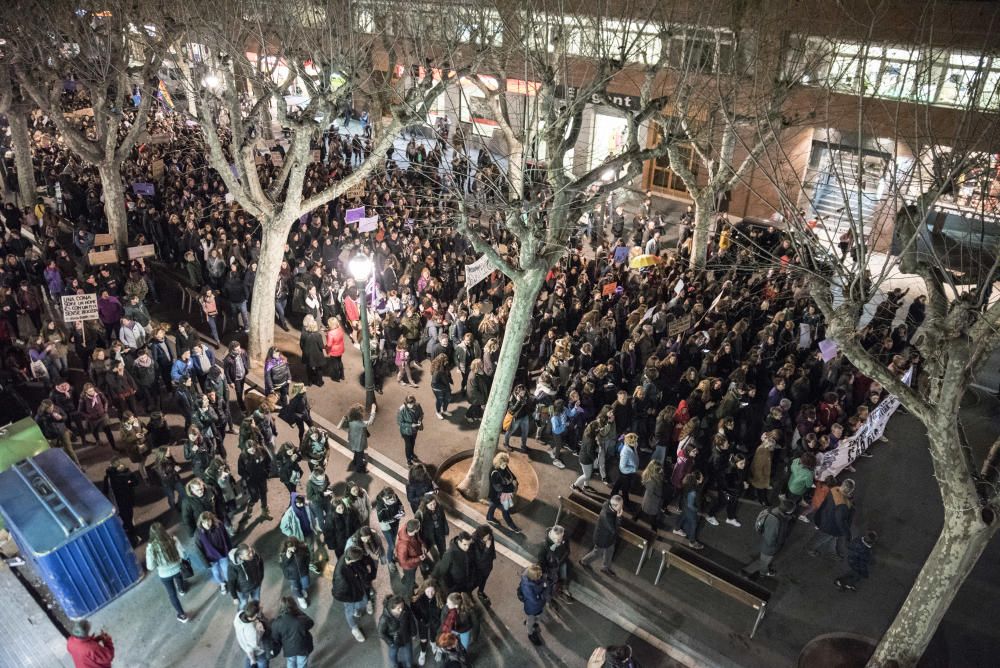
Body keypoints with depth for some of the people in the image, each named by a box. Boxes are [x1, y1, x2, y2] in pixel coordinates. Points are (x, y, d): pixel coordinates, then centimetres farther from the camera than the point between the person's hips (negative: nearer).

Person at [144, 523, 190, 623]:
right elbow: (183, 555, -17)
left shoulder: (151, 547, -26)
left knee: (172, 594, 21)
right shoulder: (173, 540, -23)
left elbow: (151, 567, -18)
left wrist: (158, 564, 3)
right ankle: (182, 590, 70)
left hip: (164, 575, -2)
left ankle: (182, 616, 35)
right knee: (178, 577, 38)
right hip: (177, 569, 2)